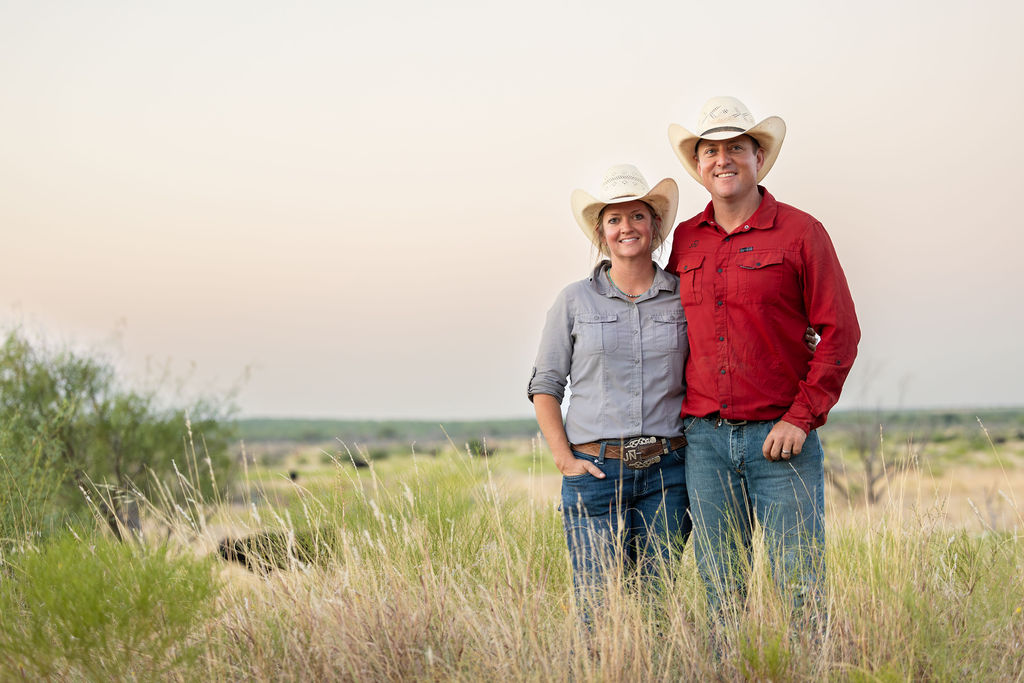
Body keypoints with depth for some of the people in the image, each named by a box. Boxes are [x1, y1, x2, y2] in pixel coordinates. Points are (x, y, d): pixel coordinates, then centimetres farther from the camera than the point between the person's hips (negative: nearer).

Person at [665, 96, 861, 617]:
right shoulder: (686, 239, 12)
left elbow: (840, 333, -3)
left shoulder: (800, 233, -1)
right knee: (720, 592, 7)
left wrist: (801, 418, -11)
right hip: (705, 440, 4)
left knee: (799, 588, -4)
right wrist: (681, 416, 10)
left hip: (780, 438, -3)